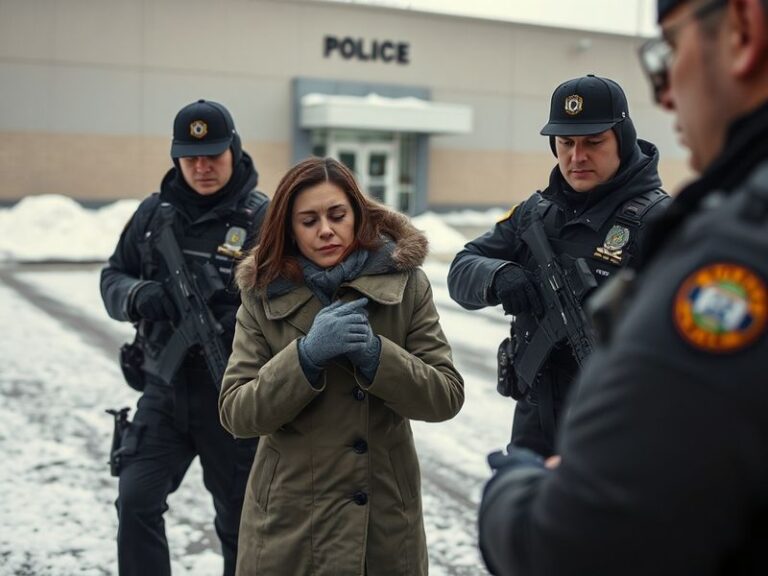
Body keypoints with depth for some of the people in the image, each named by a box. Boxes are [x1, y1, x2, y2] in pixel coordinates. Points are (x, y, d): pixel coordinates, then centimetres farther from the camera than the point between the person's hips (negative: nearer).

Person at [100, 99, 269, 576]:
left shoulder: (263, 219, -12)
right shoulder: (155, 213, 3)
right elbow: (113, 276, 11)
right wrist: (137, 295, -12)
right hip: (164, 388, 3)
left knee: (239, 520, 12)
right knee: (137, 501, -2)